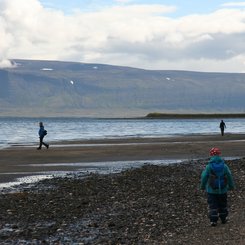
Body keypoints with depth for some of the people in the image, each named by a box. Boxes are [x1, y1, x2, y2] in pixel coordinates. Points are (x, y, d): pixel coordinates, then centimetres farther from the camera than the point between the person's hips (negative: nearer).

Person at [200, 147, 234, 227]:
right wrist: (231, 186, 16)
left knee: (212, 206, 4)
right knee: (222, 204, 19)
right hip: (222, 190, 2)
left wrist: (203, 186, 10)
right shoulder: (224, 166, -7)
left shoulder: (209, 166, -13)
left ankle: (213, 220, -2)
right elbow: (230, 177, 0)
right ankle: (223, 218, 28)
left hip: (211, 190, -2)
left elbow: (204, 177, -7)